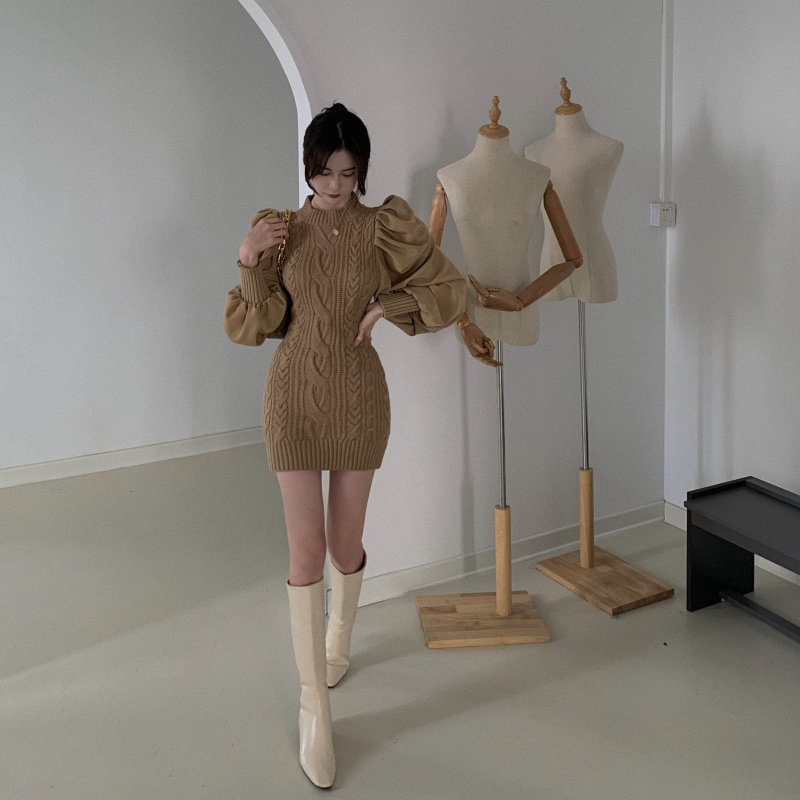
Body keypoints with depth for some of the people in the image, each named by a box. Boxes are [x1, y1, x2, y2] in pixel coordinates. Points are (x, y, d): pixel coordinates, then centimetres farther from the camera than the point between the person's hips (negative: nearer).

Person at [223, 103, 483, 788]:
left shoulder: (387, 228, -1)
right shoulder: (282, 230, 2)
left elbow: (453, 293, 2)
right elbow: (253, 327, 1)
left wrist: (389, 303, -11)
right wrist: (250, 262, -14)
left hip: (358, 396, 0)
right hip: (295, 396, 0)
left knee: (345, 543, 12)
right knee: (306, 548, -3)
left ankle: (339, 639, 44)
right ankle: (315, 705, 6)